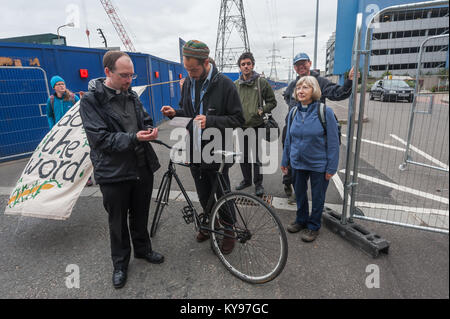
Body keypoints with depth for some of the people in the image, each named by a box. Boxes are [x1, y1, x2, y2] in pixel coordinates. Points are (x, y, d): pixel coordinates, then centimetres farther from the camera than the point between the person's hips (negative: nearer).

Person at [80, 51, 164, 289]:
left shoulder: (131, 95, 7)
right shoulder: (91, 101, -10)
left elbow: (145, 119, 15)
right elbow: (100, 138, -16)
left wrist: (149, 130, -9)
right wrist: (133, 138, -27)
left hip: (142, 168, 5)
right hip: (114, 173, -5)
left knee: (140, 216, 20)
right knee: (118, 222, 12)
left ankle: (143, 249, 43)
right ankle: (120, 262, 34)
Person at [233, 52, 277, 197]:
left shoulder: (262, 82, -2)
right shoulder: (235, 85, 8)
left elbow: (272, 102, 3)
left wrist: (262, 110, -12)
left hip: (257, 126, -3)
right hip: (241, 126, 4)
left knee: (257, 157, 2)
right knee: (243, 156, 13)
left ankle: (258, 183, 19)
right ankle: (246, 180, 32)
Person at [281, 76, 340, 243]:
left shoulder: (325, 111, -14)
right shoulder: (294, 111, 0)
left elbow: (333, 142, -11)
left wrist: (331, 167, -12)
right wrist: (285, 161, 11)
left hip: (318, 164, -4)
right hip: (298, 163, 4)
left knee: (317, 197, 13)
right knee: (299, 193, 19)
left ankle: (313, 226, 33)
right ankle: (301, 220, 42)